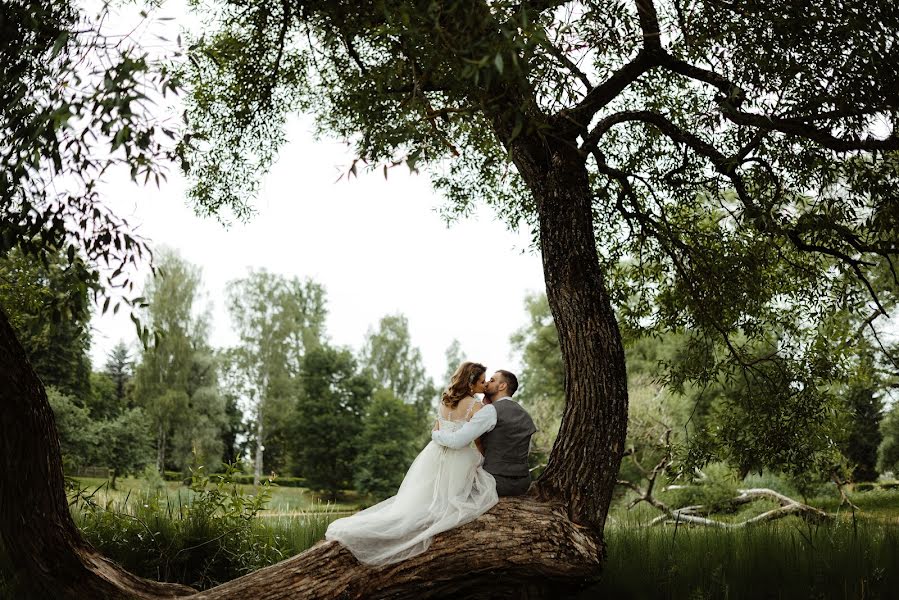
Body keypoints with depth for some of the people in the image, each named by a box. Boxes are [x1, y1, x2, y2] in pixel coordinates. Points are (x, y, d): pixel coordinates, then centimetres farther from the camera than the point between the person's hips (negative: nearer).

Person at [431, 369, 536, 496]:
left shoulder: (491, 411, -13)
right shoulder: (525, 415, 11)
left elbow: (457, 441, -21)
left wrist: (435, 433, 1)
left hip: (497, 483, -7)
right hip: (523, 485, 7)